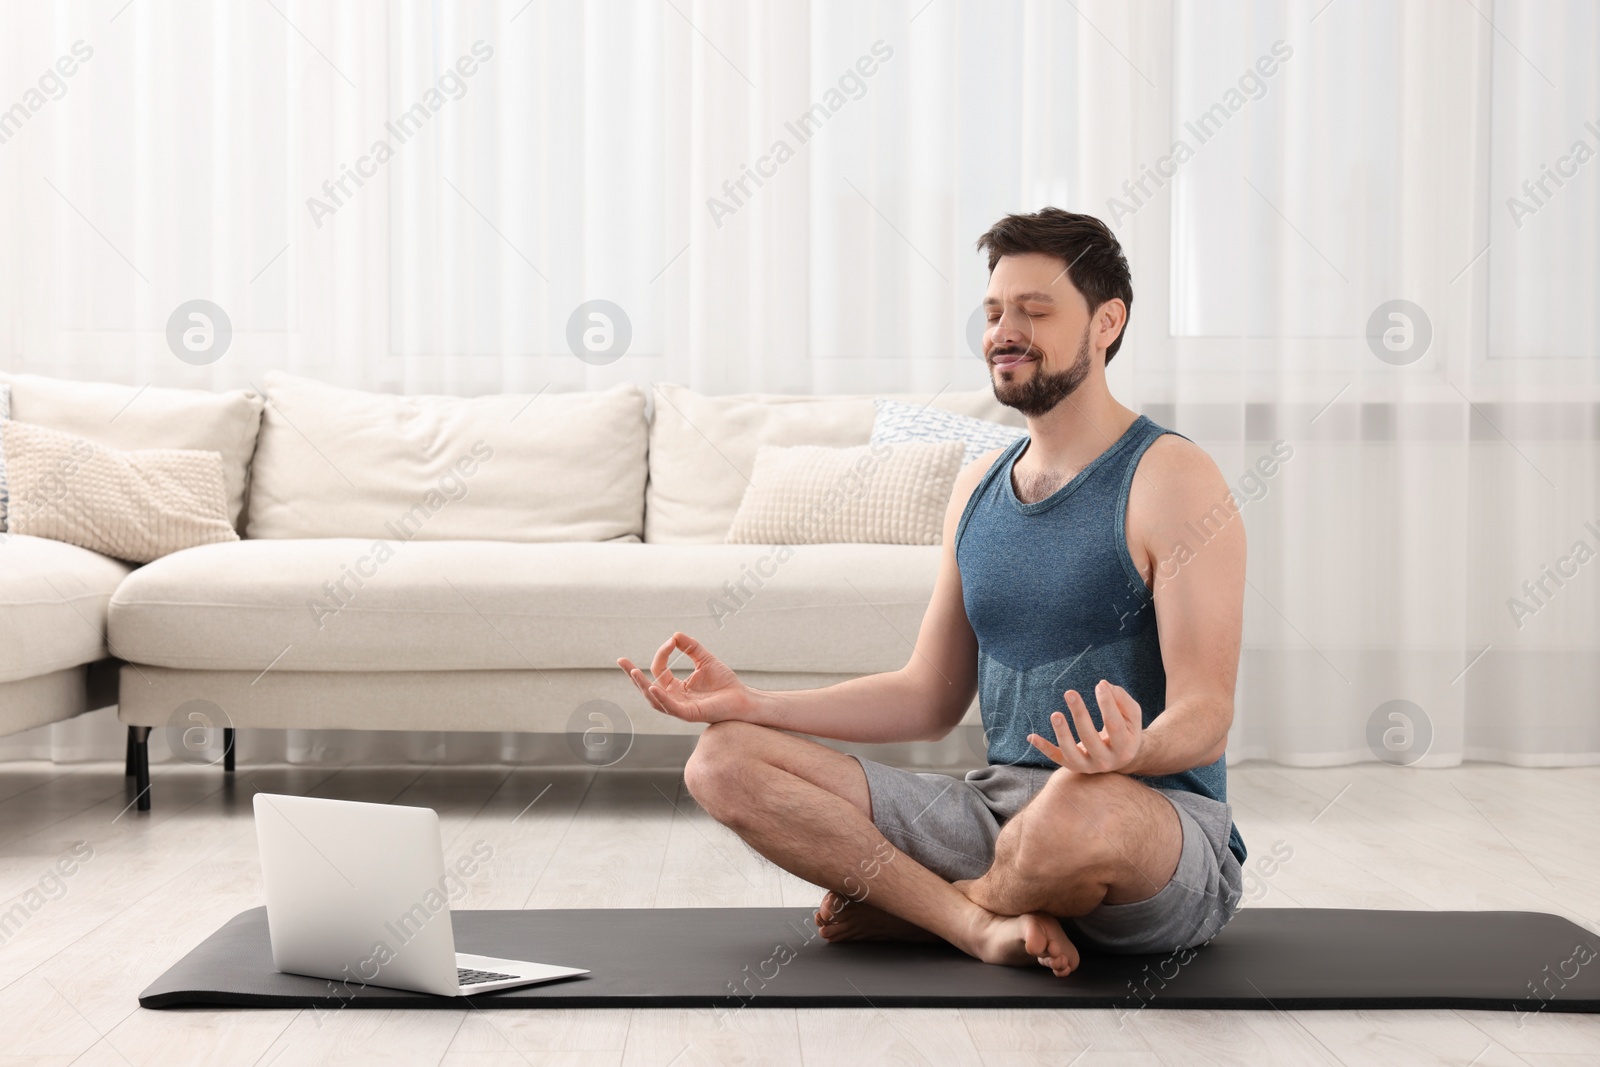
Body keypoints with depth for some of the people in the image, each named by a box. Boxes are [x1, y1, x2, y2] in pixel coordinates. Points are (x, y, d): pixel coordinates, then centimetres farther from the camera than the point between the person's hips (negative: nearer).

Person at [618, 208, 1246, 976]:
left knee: (1082, 805, -44)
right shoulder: (979, 487, 14)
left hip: (1167, 829, -6)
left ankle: (904, 908, -9)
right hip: (1000, 811, 6)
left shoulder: (1170, 481, -8)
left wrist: (1132, 753, -39)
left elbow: (1204, 718, -16)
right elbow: (930, 697, 18)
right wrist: (751, 704, 8)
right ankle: (984, 923, -21)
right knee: (724, 761, -7)